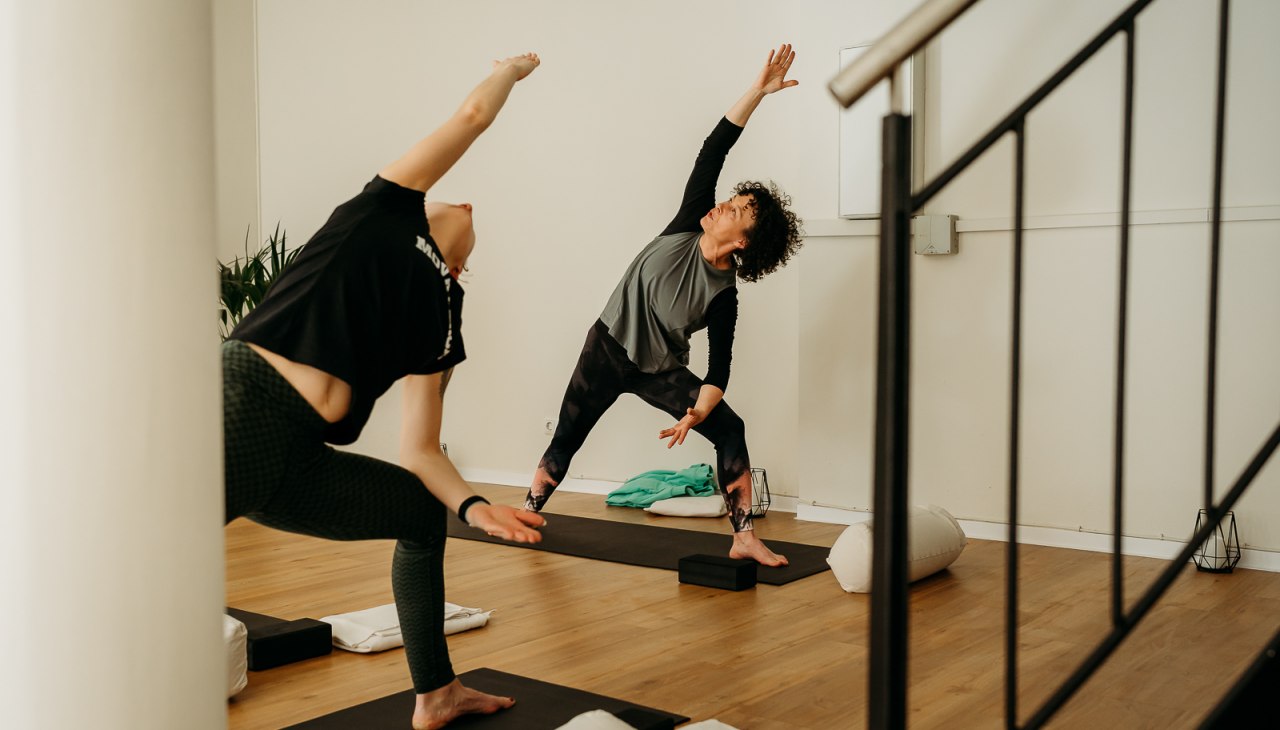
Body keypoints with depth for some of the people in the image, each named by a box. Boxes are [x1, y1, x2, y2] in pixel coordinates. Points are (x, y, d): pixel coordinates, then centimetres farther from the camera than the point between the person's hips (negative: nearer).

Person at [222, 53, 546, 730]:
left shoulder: (438, 320, 21)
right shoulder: (386, 211, 10)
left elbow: (419, 451, 16)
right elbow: (474, 113, 15)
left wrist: (472, 505, -1)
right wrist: (511, 69, 34)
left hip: (298, 462, 7)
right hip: (237, 407, -7)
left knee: (425, 511, 20)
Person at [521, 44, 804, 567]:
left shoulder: (723, 295, -19)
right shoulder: (687, 227, -14)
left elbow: (719, 369, -19)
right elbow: (714, 149, -20)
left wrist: (696, 414, -36)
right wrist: (757, 91, -26)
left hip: (661, 370, -2)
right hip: (608, 348, 2)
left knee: (730, 430, -19)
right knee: (566, 439, 8)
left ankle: (744, 539, -15)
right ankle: (528, 513, 31)